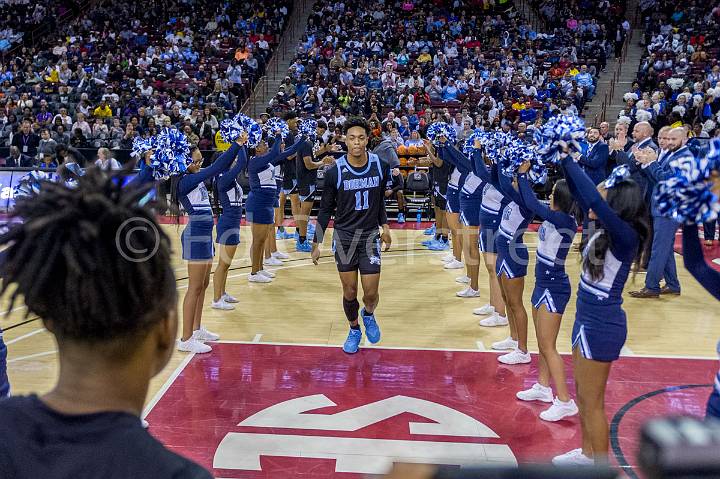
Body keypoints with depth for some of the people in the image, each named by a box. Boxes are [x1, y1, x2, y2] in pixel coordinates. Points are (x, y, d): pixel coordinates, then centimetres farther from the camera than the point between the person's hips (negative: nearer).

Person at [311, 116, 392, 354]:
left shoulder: (380, 166, -6)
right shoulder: (335, 171, -11)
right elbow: (326, 209, -1)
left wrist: (385, 227, 10)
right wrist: (317, 243, -2)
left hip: (370, 236, 1)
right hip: (344, 236, -1)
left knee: (371, 293, -1)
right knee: (349, 292, 7)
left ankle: (368, 315, 34)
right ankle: (354, 330, 32)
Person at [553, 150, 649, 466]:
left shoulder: (626, 236, -22)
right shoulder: (606, 231, 1)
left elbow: (593, 199, -34)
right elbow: (581, 195, 10)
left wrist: (566, 159, -27)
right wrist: (564, 162, 2)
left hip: (601, 326, -9)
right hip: (588, 320, 9)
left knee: (592, 402, 4)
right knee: (583, 395, 22)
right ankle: (587, 453, 39)